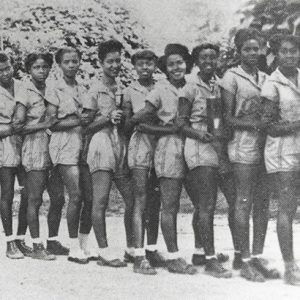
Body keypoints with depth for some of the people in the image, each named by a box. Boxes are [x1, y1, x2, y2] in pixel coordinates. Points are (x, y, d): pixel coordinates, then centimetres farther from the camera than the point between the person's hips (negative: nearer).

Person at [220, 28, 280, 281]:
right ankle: (246, 261, 2)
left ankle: (258, 257, 15)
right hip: (243, 146, -6)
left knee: (263, 203, 7)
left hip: (265, 145, 6)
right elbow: (227, 118, -5)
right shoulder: (232, 77, -1)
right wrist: (255, 125, -18)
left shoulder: (265, 78, 16)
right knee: (244, 202, -4)